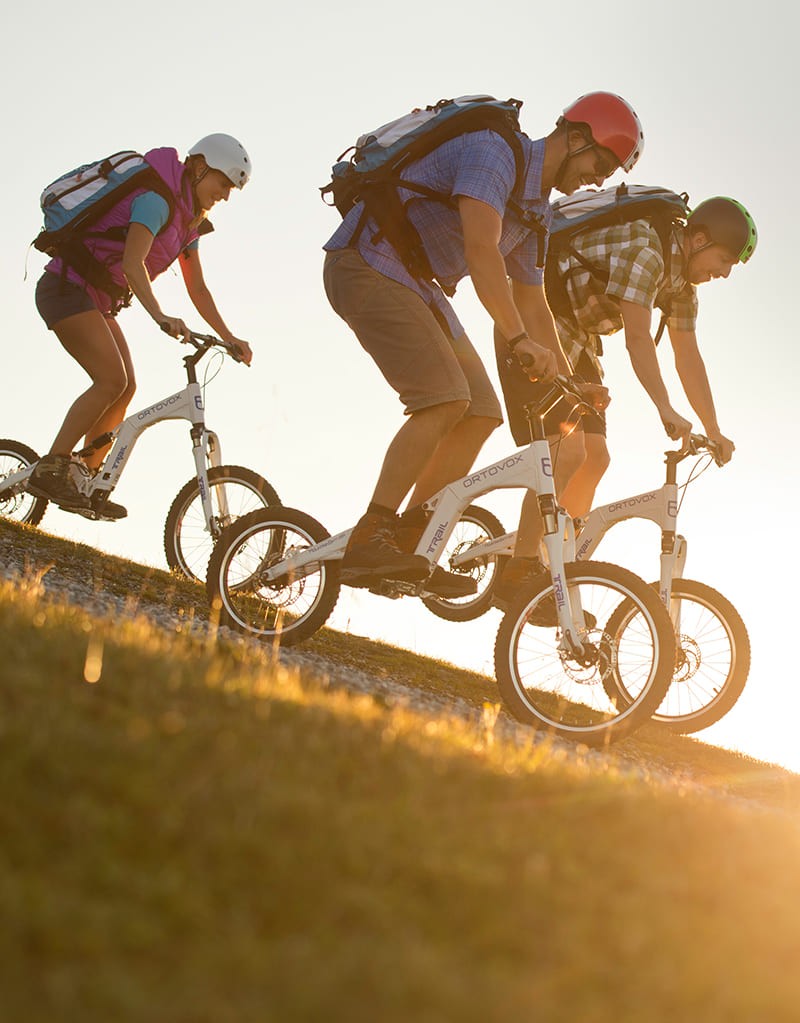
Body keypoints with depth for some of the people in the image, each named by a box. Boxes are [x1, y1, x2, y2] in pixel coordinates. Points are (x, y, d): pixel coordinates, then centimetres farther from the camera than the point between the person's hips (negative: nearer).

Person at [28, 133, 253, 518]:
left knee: (126, 386, 1)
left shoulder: (187, 220, 10)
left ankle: (86, 476, 5)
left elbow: (198, 289, 14)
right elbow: (132, 263, -34)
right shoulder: (157, 200, -20)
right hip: (67, 287, -10)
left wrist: (228, 337, 6)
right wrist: (160, 316, -46)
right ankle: (50, 469, -17)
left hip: (96, 300, 10)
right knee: (112, 381, -20)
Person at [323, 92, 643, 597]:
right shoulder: (495, 152, -18)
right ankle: (368, 541, -23)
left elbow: (532, 301, 20)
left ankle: (409, 547, -1)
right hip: (368, 265, -10)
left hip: (415, 285, 10)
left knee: (482, 413, -2)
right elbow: (480, 249, -31)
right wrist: (519, 339, -36)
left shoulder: (536, 210, 13)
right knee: (445, 399, -24)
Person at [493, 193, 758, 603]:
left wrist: (713, 431, 7)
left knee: (594, 457, 3)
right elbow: (637, 338, -30)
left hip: (577, 341, 10)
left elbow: (688, 357, 9)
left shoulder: (681, 281, 7)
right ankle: (519, 574, -19)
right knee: (566, 450, -21)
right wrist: (665, 411, -36)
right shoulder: (644, 248, -23)